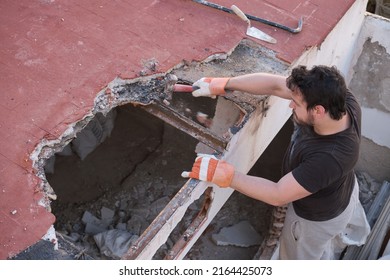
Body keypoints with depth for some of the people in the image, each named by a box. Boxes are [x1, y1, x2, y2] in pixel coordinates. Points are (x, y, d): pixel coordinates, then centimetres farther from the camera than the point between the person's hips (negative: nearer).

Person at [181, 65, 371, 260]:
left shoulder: (330, 158, -48)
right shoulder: (336, 97, -31)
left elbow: (278, 195, -39)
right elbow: (276, 85, -24)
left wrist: (221, 173, -38)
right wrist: (222, 85, -21)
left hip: (318, 217, -7)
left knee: (302, 256, 28)